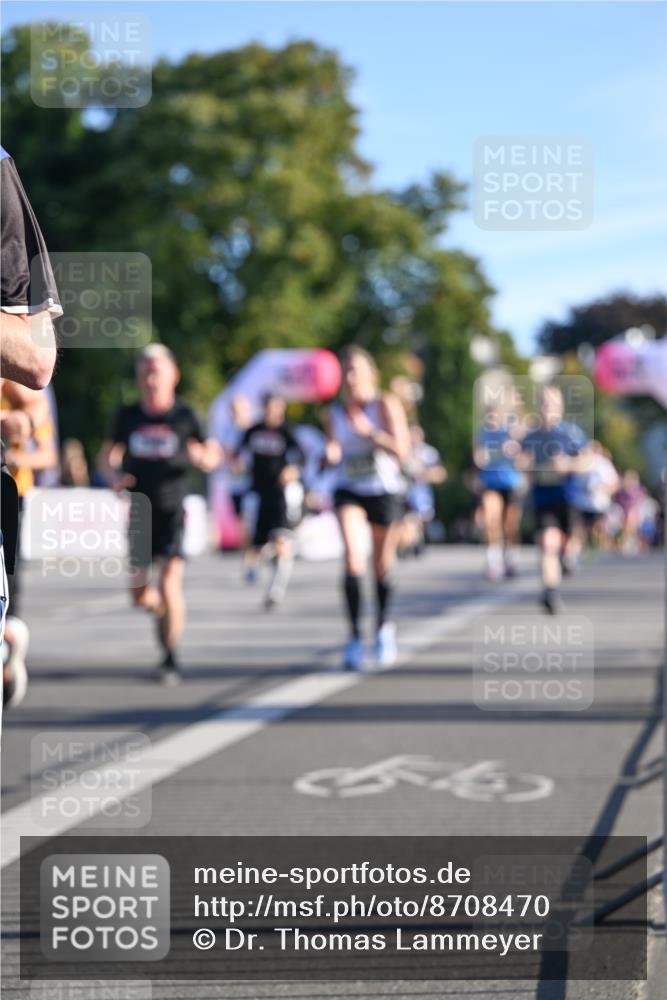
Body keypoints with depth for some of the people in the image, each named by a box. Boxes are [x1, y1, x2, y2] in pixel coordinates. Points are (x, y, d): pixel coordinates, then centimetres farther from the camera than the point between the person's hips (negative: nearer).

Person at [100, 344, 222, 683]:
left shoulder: (184, 416, -2)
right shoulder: (127, 416, 2)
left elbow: (207, 461, 6)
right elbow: (108, 455, 13)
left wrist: (205, 455, -18)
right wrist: (114, 475, -9)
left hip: (172, 511, -2)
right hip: (139, 511, 2)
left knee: (169, 584, -15)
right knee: (140, 594, 2)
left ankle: (170, 656, 0)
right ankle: (164, 612, 37)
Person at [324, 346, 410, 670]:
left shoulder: (386, 404, -8)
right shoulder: (334, 413, 3)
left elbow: (402, 450, -15)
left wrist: (371, 433, -27)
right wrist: (331, 454, -9)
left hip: (385, 491, -1)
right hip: (349, 491, 1)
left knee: (382, 567, 9)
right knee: (353, 555, -21)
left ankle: (383, 626, 35)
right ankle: (354, 636, -18)